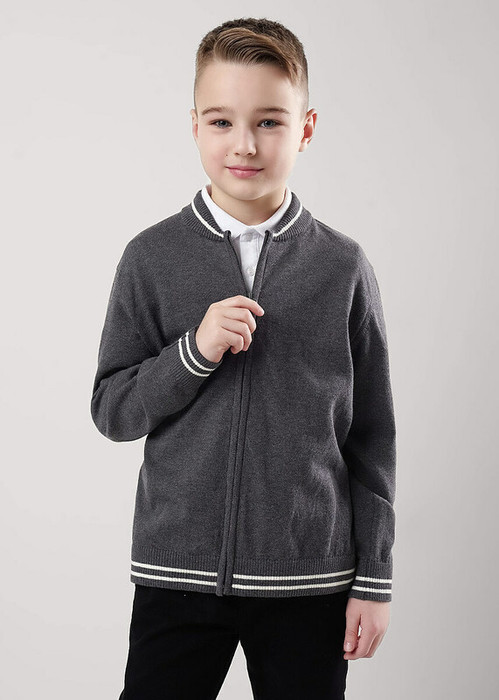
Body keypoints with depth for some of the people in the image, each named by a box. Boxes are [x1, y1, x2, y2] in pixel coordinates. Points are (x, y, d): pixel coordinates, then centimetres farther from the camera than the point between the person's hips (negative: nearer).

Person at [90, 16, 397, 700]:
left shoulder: (343, 267, -1)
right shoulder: (151, 258, -1)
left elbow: (371, 436, 2)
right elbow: (112, 410, 0)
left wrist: (374, 579, 2)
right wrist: (195, 350, -17)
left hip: (308, 579, 0)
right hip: (177, 572, 0)